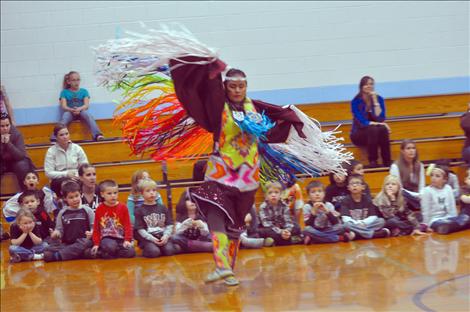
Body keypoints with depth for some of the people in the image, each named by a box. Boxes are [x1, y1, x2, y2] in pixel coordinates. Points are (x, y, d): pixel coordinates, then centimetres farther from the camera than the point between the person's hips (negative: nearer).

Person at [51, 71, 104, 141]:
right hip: (69, 111, -1)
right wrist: (72, 110, -23)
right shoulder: (64, 92, 12)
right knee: (65, 116, -35)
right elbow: (64, 106, -1)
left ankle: (97, 135, -50)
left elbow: (86, 105, 1)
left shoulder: (84, 91, 14)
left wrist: (79, 109, -22)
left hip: (81, 111, 1)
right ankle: (55, 137, -51)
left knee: (87, 114, -33)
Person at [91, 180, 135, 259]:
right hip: (107, 238, -3)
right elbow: (96, 228, 7)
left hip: (121, 238, 3)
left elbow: (128, 225, 4)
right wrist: (96, 244, 0)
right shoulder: (100, 209, 4)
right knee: (110, 247, -38)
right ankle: (103, 252, -3)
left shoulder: (123, 207, 5)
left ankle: (108, 254, -3)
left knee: (131, 252, -24)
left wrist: (127, 240, -8)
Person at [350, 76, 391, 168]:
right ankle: (372, 161, -31)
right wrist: (376, 124, -25)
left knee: (383, 129, -32)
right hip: (359, 134, -3)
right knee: (373, 129, -35)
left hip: (374, 133, 3)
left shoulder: (379, 99, 0)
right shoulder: (356, 101, -8)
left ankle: (387, 162, -29)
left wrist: (375, 101, -17)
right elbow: (362, 122, -16)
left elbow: (380, 118, -12)